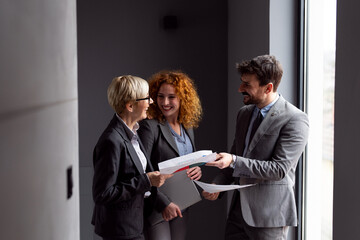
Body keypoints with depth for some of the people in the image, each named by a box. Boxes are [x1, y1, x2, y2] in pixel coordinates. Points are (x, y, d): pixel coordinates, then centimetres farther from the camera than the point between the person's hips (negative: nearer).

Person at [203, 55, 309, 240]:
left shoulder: (295, 120, -14)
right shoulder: (244, 113, 10)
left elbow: (279, 169, -19)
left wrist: (234, 161, -23)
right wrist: (217, 184, 2)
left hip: (268, 213, -7)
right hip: (239, 209, 7)